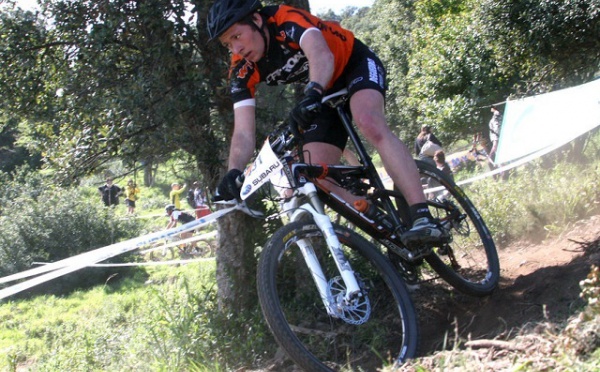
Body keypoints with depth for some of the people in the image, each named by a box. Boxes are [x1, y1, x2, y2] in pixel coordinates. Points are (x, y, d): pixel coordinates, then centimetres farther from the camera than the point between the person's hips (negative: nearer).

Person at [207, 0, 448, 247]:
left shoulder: (288, 20, -29)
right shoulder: (242, 71, -14)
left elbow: (322, 55, -48)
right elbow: (243, 132, -19)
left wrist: (312, 94, -67)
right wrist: (233, 173, -37)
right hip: (326, 95, 6)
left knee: (369, 123, -37)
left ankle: (423, 217, -43)